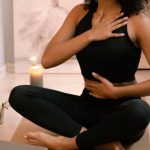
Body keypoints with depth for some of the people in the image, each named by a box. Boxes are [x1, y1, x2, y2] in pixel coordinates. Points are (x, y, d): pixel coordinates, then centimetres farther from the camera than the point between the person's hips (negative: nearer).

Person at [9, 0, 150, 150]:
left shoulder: (138, 20, -10)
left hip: (122, 109, -4)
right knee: (19, 94, -13)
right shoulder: (80, 12, 3)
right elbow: (47, 59, -8)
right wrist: (91, 35, -14)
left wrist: (115, 92, -16)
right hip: (87, 105, 5)